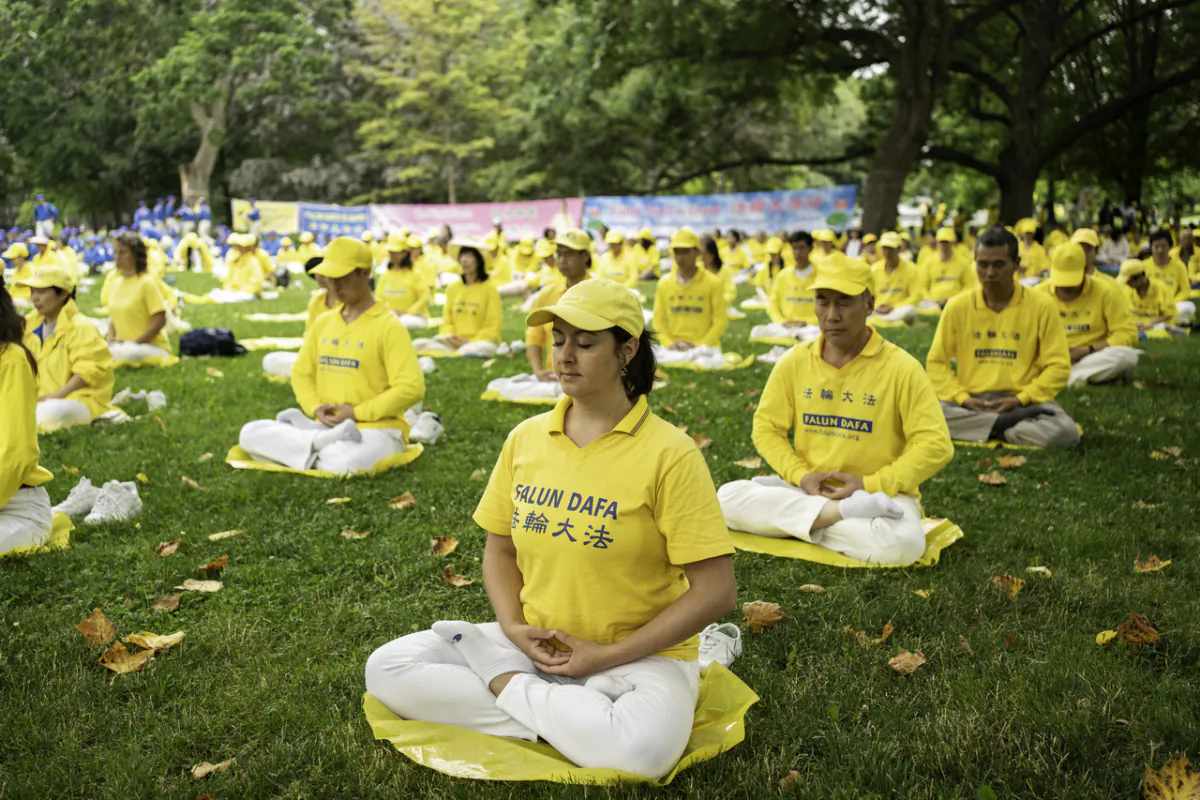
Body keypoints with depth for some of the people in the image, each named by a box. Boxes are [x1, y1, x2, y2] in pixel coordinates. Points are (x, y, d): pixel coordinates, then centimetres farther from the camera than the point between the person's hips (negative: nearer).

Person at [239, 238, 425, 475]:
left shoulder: (388, 326, -6)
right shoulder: (323, 323, 14)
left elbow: (412, 388, -14)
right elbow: (301, 372, 21)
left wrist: (357, 413, -14)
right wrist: (315, 408, -1)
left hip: (377, 428, -7)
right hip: (327, 426, 7)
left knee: (344, 464, -42)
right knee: (250, 433, -13)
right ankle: (325, 442, -21)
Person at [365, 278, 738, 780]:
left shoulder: (668, 453, -13)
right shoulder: (526, 438, 3)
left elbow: (716, 591, -14)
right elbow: (500, 549, 13)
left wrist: (607, 656, -15)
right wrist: (513, 628, -7)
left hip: (638, 657, -4)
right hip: (532, 646, 5)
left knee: (641, 748, -37)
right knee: (387, 669, -11)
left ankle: (505, 687, -11)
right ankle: (568, 719, -11)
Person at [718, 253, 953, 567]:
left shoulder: (901, 369, -9)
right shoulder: (794, 362, 1)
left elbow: (936, 446, -11)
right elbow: (766, 427, 7)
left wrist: (869, 484, -17)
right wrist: (800, 476, -11)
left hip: (880, 495, -3)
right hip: (808, 490, 4)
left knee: (902, 543, -37)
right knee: (729, 497, -21)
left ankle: (793, 522, -18)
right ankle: (842, 515, -23)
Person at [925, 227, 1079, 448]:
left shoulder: (1041, 305, -1)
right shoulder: (957, 306, 4)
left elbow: (1058, 366, -2)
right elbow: (936, 362, 7)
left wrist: (1020, 399, -13)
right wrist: (962, 398, -9)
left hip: (1022, 402, -1)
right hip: (970, 402, 1)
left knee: (1064, 432, -32)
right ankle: (1008, 423, -20)